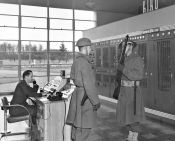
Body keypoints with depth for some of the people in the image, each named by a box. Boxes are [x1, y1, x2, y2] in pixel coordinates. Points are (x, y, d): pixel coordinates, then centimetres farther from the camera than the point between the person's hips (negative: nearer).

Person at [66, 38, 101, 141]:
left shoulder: (76, 61, 12)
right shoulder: (85, 62, -19)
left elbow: (73, 77, 25)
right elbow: (88, 84, -23)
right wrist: (96, 101, -18)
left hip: (79, 94, 10)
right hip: (86, 97, -10)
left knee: (77, 124, 15)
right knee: (84, 127, -3)